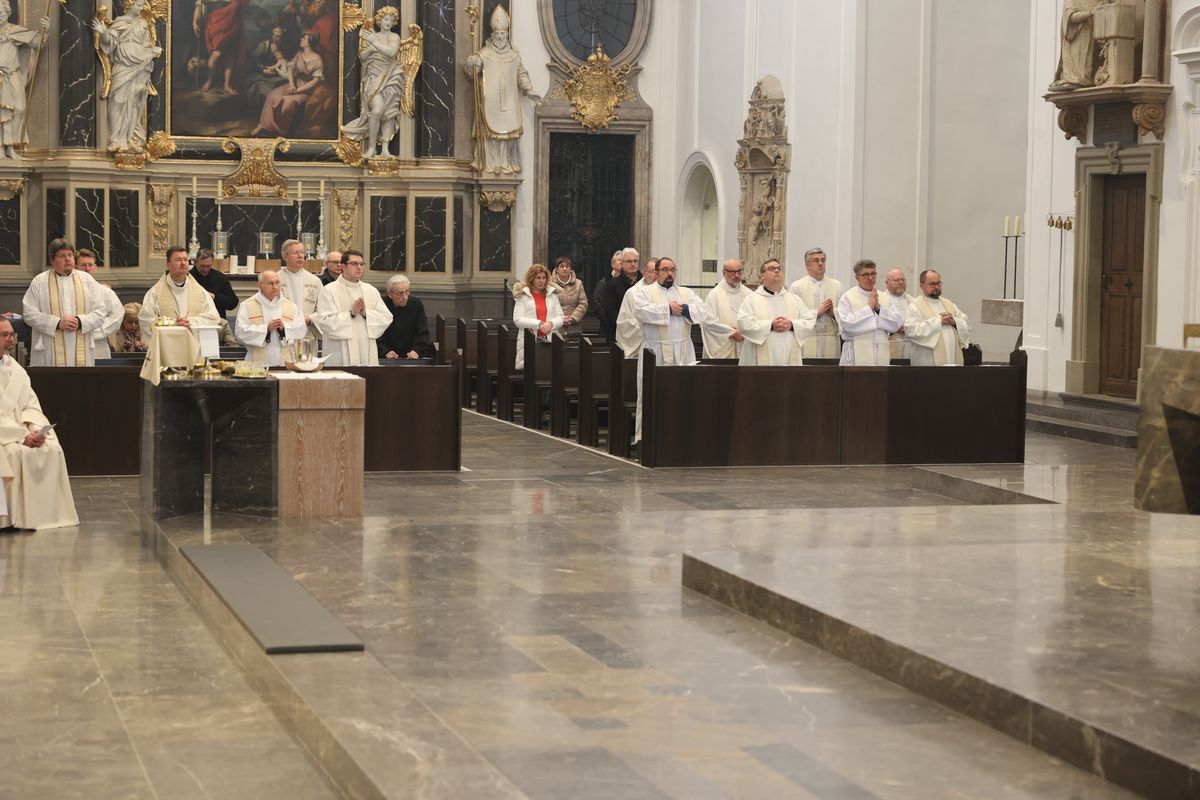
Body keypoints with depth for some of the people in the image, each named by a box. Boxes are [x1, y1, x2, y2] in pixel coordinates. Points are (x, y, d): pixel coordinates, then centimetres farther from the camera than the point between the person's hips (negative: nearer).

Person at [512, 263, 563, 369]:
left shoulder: (552, 294, 16)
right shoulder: (522, 295, 5)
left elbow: (560, 318, 12)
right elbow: (518, 319, -4)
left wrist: (551, 324, -10)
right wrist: (539, 324, -13)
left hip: (550, 340, 3)